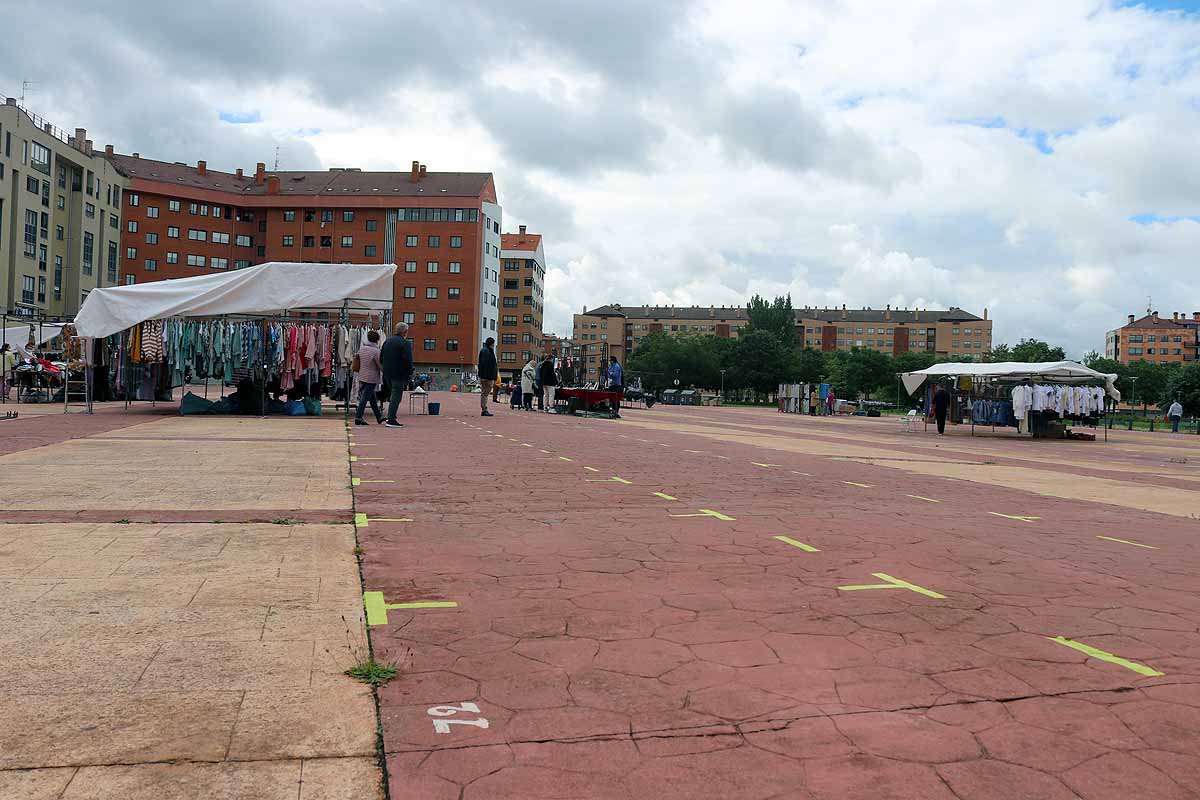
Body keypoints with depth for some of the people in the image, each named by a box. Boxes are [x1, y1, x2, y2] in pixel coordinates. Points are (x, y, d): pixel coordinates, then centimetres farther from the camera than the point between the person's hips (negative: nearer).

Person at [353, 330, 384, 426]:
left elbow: (357, 360, 15)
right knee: (365, 398, -4)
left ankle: (379, 417, 25)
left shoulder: (361, 348, 5)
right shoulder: (375, 351, -15)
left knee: (372, 398, 16)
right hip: (371, 378, -8)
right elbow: (381, 366, -13)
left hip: (362, 377, 8)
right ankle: (358, 417, -5)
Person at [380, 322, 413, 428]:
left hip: (387, 374, 7)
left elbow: (381, 359, 15)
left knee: (393, 395, 20)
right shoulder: (405, 343, -12)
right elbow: (408, 360, -19)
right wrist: (409, 374, -11)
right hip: (399, 374, -7)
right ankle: (391, 420, -5)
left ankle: (391, 417, 20)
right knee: (396, 396, -3)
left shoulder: (387, 341, 12)